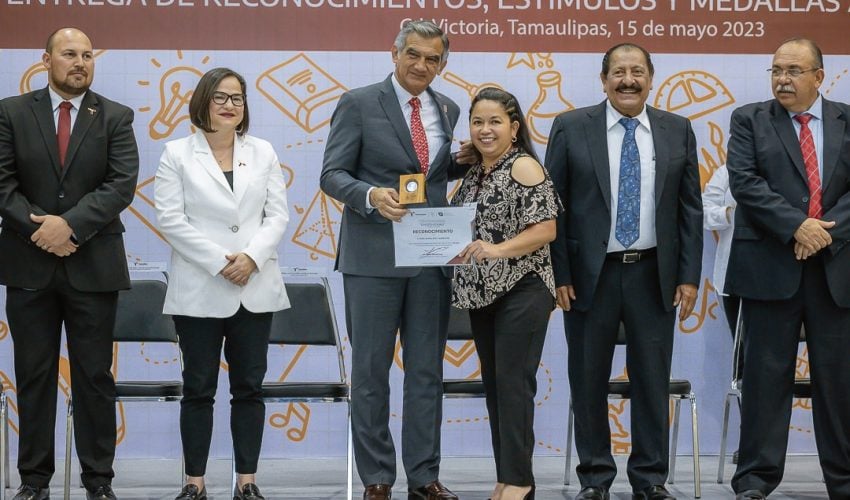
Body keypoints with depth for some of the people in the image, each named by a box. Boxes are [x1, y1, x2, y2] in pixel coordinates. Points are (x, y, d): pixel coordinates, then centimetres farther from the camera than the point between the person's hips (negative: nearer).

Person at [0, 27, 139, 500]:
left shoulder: (116, 118, 3)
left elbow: (123, 184, -7)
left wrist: (71, 224, -17)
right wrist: (40, 229, -13)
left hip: (94, 264, -1)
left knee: (95, 376, 3)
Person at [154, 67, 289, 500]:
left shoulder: (262, 152, 10)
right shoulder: (178, 154, 2)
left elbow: (277, 214, 5)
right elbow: (170, 217, -6)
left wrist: (253, 257, -12)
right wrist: (219, 262, -13)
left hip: (255, 289, 3)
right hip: (199, 290, -2)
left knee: (249, 386, 5)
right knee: (199, 388, 2)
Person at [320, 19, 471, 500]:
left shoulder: (448, 110, 11)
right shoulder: (359, 104, -3)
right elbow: (333, 174, -6)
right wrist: (371, 195, -25)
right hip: (374, 257, -4)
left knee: (427, 370, 8)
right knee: (372, 371, 3)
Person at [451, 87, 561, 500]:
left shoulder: (524, 167, -9)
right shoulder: (474, 172, 14)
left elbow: (546, 229, -16)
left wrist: (497, 250, -27)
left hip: (521, 290, -8)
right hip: (482, 292, 8)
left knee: (513, 382, -8)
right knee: (494, 384, 9)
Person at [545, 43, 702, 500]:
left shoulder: (677, 131, 5)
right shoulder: (571, 129, -1)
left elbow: (690, 208, 6)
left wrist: (689, 276, 0)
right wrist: (560, 275, -6)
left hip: (654, 275, 1)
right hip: (590, 274, -1)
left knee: (652, 380, 6)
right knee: (588, 381, 6)